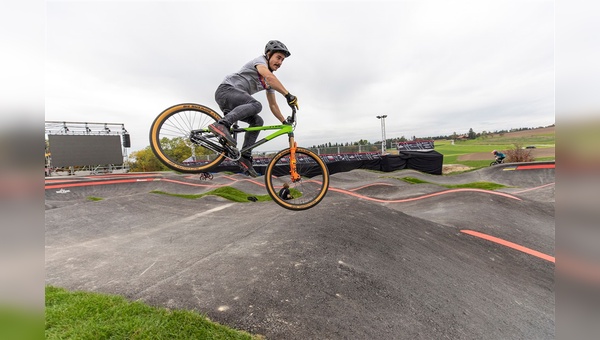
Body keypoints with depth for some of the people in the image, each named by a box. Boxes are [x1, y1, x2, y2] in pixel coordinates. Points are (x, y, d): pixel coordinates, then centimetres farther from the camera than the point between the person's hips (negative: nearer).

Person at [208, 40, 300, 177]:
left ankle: (245, 157, -6)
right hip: (226, 90, -8)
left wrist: (284, 122, 14)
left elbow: (273, 105, 20)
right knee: (256, 105, -31)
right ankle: (222, 125, -40)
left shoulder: (269, 82, 20)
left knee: (257, 121, -4)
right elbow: (269, 76, -26)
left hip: (234, 104, 8)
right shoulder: (260, 60, -3)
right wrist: (288, 95, -36)